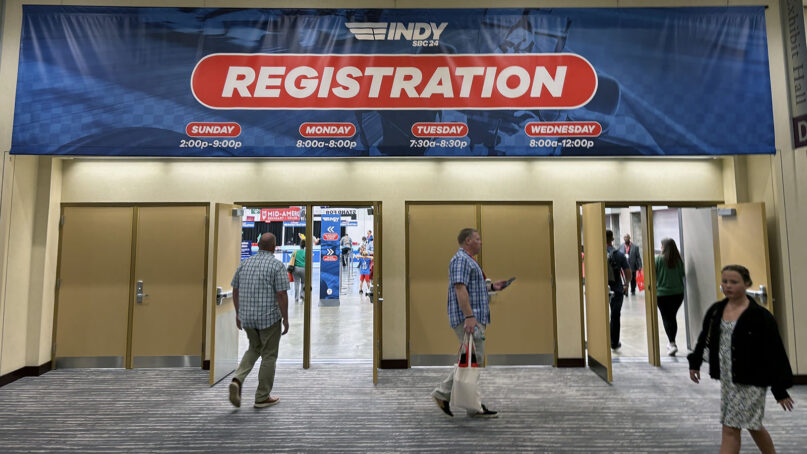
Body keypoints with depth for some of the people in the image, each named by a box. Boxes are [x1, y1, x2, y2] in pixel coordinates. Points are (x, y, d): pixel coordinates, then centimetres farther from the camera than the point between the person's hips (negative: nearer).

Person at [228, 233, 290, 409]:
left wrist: (238, 313, 20)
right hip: (269, 317, -5)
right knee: (269, 355, 8)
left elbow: (235, 290, 11)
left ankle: (237, 379, 4)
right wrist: (285, 318, -7)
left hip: (247, 317, 6)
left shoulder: (245, 263, 7)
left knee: (254, 349, 25)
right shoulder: (277, 265, -11)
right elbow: (282, 294, -16)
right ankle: (262, 397, 16)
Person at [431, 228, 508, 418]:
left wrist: (491, 286, 16)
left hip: (474, 318, 11)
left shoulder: (468, 261, 23)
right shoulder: (461, 260, -11)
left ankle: (443, 393, 16)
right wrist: (469, 316, -28)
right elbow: (460, 288, -22)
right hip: (468, 318, -11)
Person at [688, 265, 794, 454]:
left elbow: (775, 354, -10)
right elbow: (704, 339, 17)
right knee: (753, 425, 21)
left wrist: (780, 389, -9)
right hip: (727, 380, 6)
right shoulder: (715, 310, 3)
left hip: (750, 381, -6)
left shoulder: (760, 316, -13)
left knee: (730, 429, -4)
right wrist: (695, 363, 16)